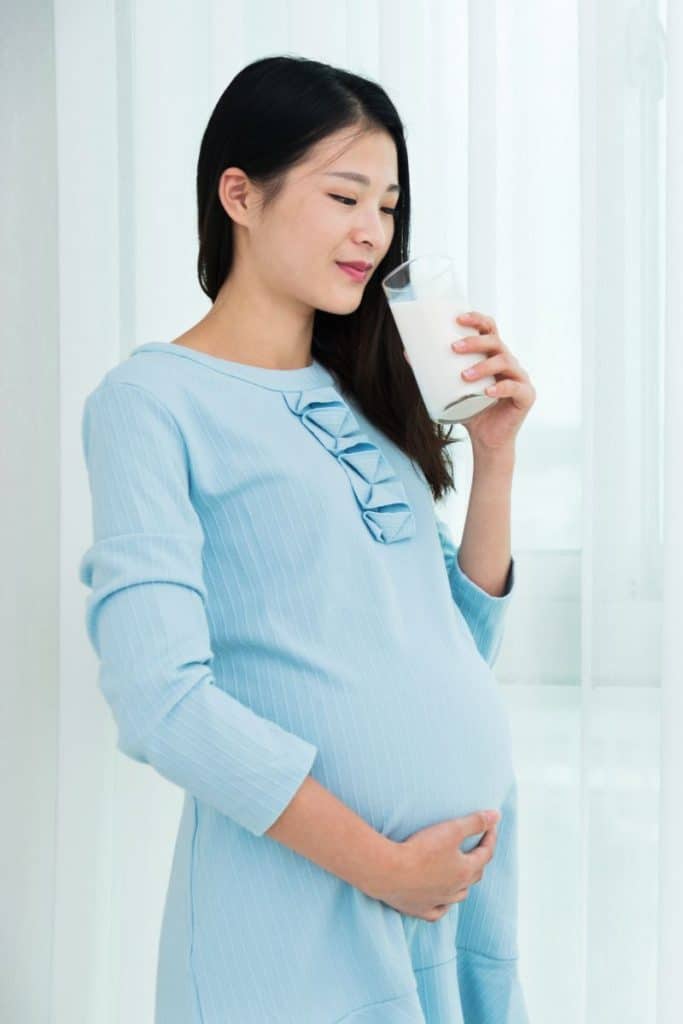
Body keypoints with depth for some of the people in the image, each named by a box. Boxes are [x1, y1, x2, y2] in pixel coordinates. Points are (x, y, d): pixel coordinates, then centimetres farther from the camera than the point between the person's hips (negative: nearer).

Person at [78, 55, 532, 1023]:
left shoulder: (366, 393, 11)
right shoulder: (152, 399, -9)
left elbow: (462, 642, 12)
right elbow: (160, 694, -18)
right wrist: (377, 864, -17)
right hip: (307, 897, -6)